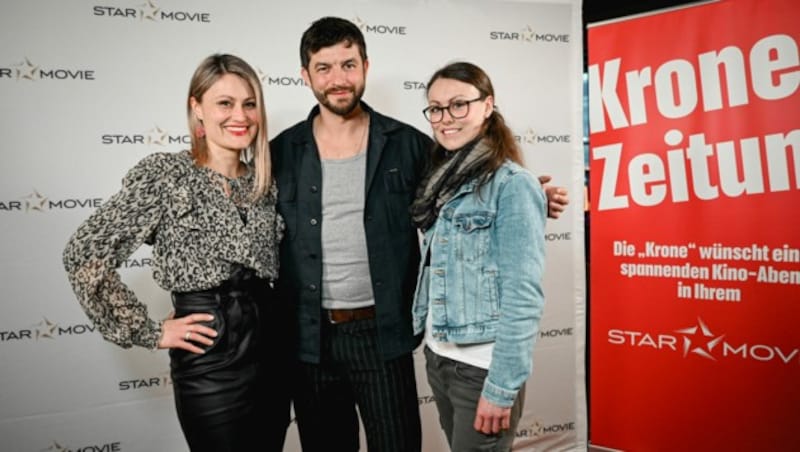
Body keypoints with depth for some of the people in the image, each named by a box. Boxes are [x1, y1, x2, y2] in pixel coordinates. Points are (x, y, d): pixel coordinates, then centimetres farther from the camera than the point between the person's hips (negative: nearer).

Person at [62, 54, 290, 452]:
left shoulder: (264, 180, 8)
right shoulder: (163, 173, -9)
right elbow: (84, 254, -13)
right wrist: (148, 332, -11)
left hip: (274, 345, 6)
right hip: (210, 361, -5)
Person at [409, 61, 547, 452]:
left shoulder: (512, 184, -13)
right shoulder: (442, 180, 8)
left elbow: (523, 295, -17)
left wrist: (502, 386, -18)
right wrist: (433, 351, 7)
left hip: (482, 366, -7)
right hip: (438, 357, 7)